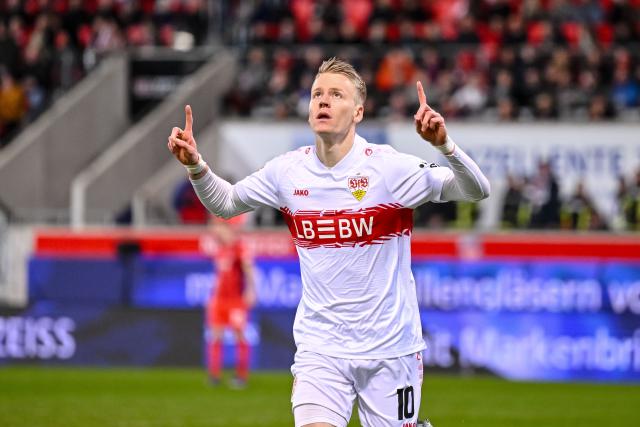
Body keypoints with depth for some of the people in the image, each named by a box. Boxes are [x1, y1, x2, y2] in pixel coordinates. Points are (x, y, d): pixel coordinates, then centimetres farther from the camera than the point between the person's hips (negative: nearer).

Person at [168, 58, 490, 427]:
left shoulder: (389, 167, -10)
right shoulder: (287, 171, 1)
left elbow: (476, 191, -15)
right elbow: (224, 203, 17)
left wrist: (444, 144, -32)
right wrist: (196, 165, -1)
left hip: (390, 347, -2)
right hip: (320, 349, 2)